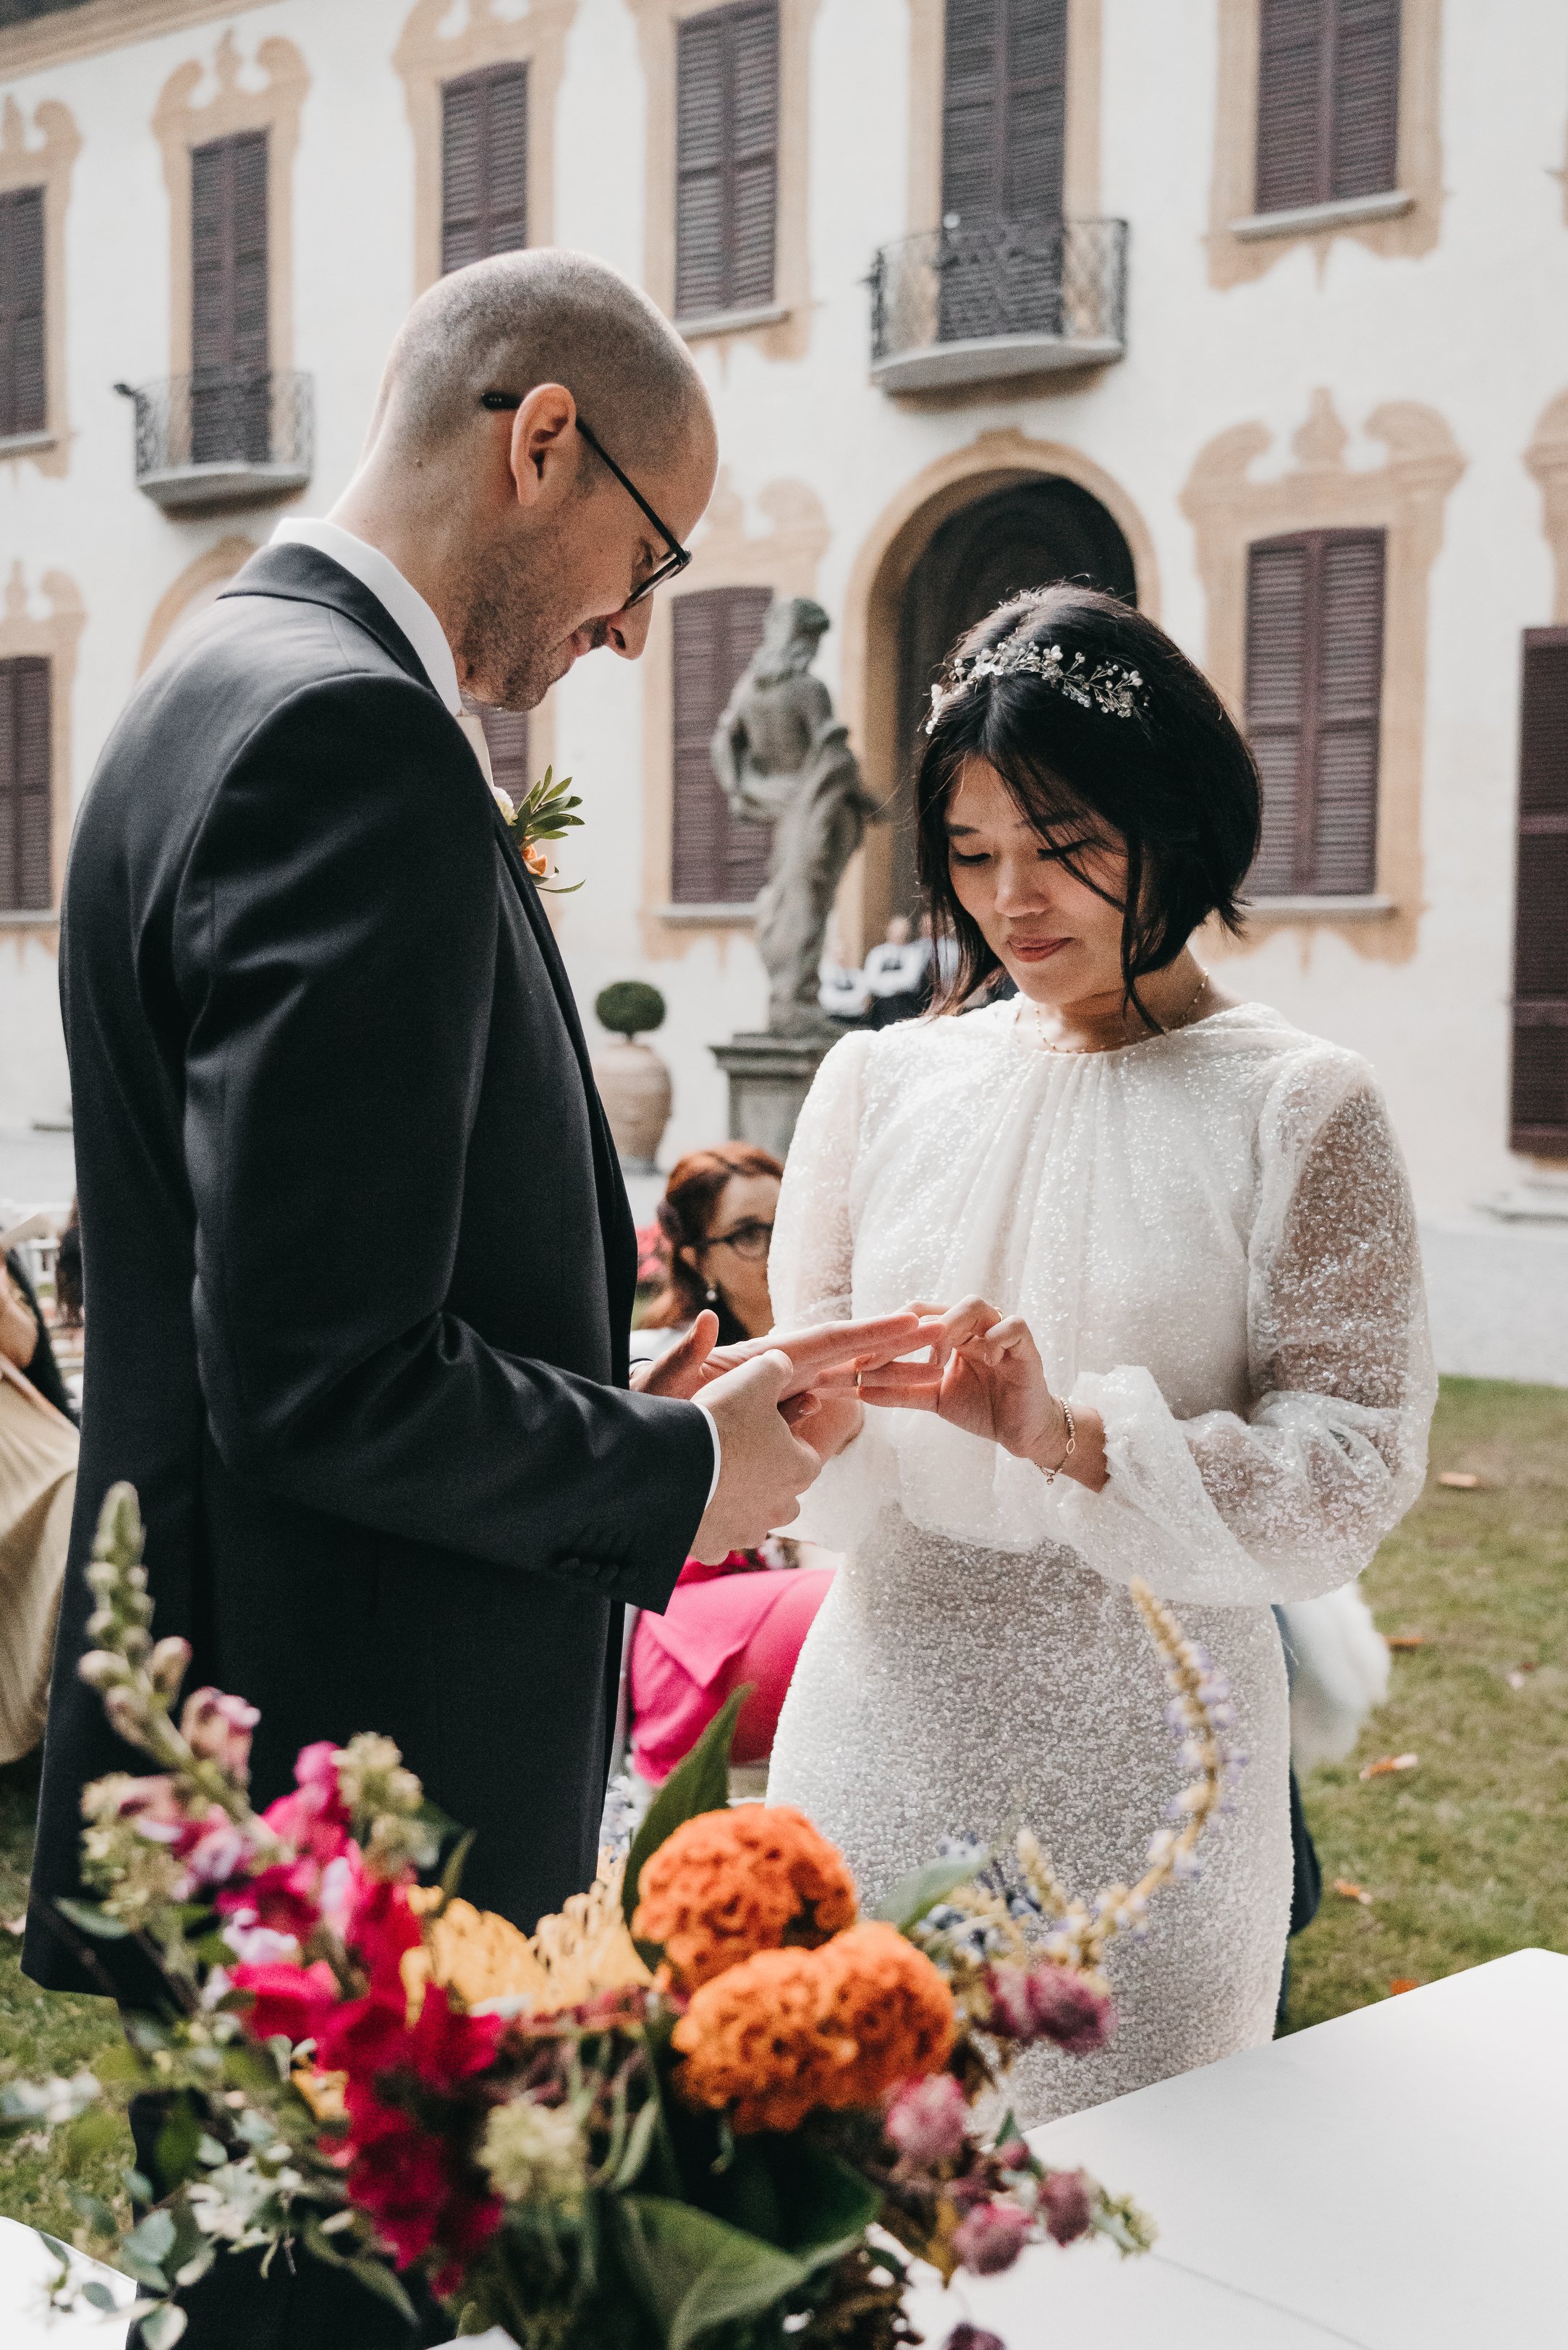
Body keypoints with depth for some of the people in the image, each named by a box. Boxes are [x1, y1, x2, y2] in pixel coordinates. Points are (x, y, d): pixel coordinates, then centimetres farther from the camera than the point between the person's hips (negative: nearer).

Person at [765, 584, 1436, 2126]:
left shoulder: (1295, 1112, -3)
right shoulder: (879, 1084, 6)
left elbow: (1351, 1482, -9)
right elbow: (818, 1495, 5)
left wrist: (1070, 1439, -21)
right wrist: (818, 1419, -17)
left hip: (1141, 1782, -2)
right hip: (884, 1749, 3)